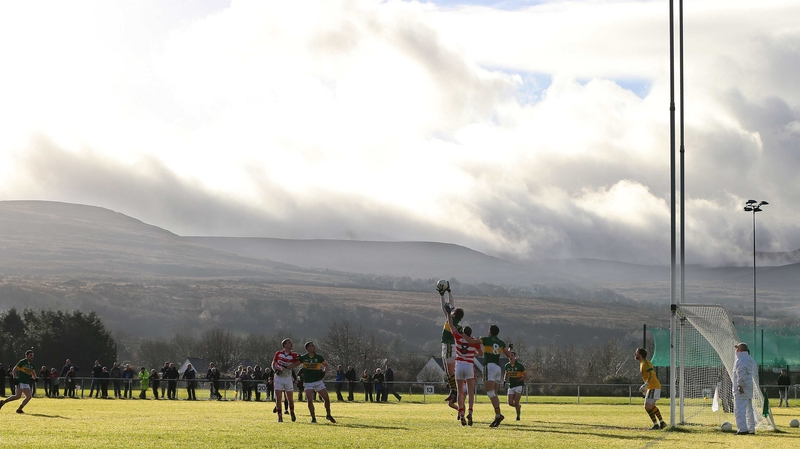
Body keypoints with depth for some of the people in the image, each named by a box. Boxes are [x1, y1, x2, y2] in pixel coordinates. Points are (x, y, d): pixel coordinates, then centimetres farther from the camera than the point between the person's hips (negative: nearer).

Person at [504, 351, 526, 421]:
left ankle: (518, 415, 6)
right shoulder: (507, 365, 4)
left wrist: (519, 380, -20)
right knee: (510, 403, -1)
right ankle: (519, 406, 31)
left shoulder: (519, 365, -10)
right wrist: (505, 379, 1)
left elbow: (524, 376, -3)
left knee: (516, 401, -13)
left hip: (519, 385, -5)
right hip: (511, 386, 5)